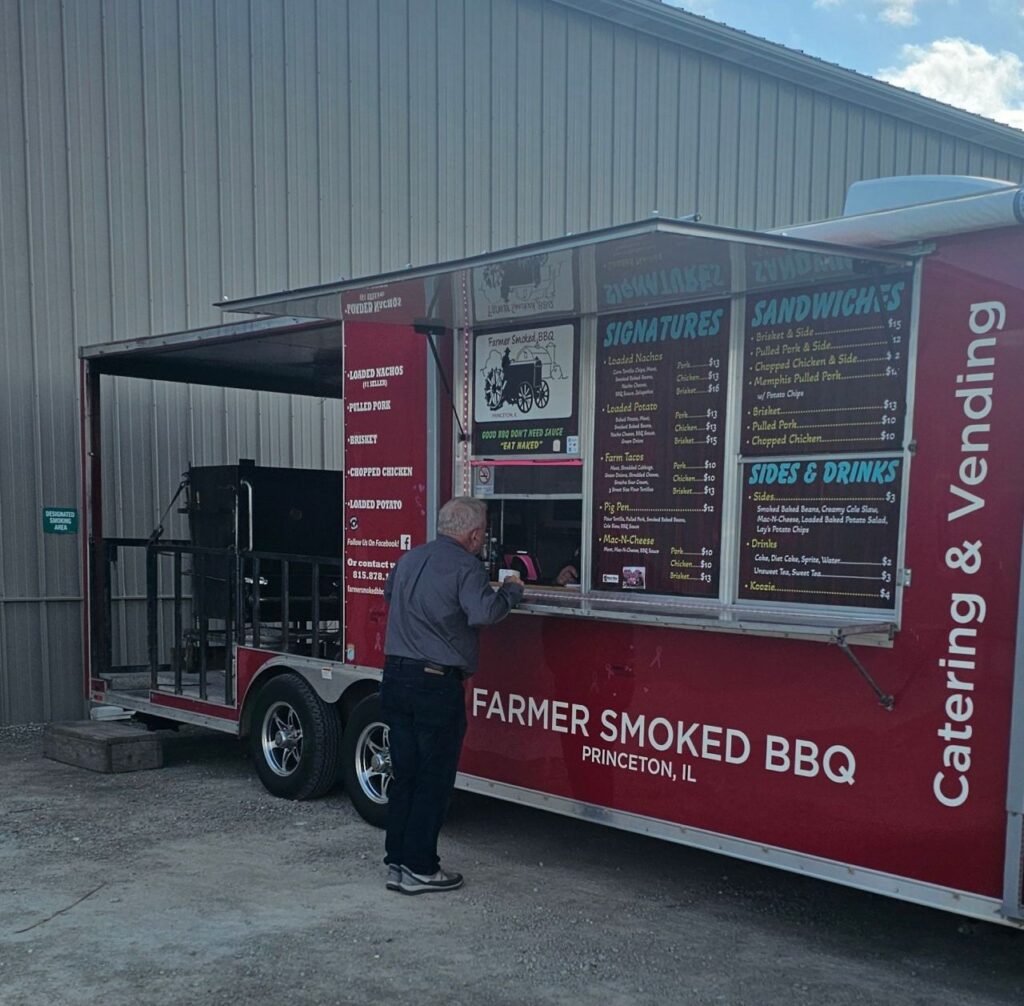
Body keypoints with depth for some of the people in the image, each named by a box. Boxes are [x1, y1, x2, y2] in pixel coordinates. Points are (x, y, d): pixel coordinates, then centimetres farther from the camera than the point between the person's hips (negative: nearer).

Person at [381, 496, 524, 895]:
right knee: (434, 780, 4)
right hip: (437, 685, -7)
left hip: (395, 677, 7)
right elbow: (484, 611, -27)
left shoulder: (409, 559, 13)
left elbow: (389, 593, 32)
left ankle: (397, 863, 21)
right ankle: (420, 869, 9)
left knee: (403, 775, 15)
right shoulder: (465, 567, -12)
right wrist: (511, 590, -10)